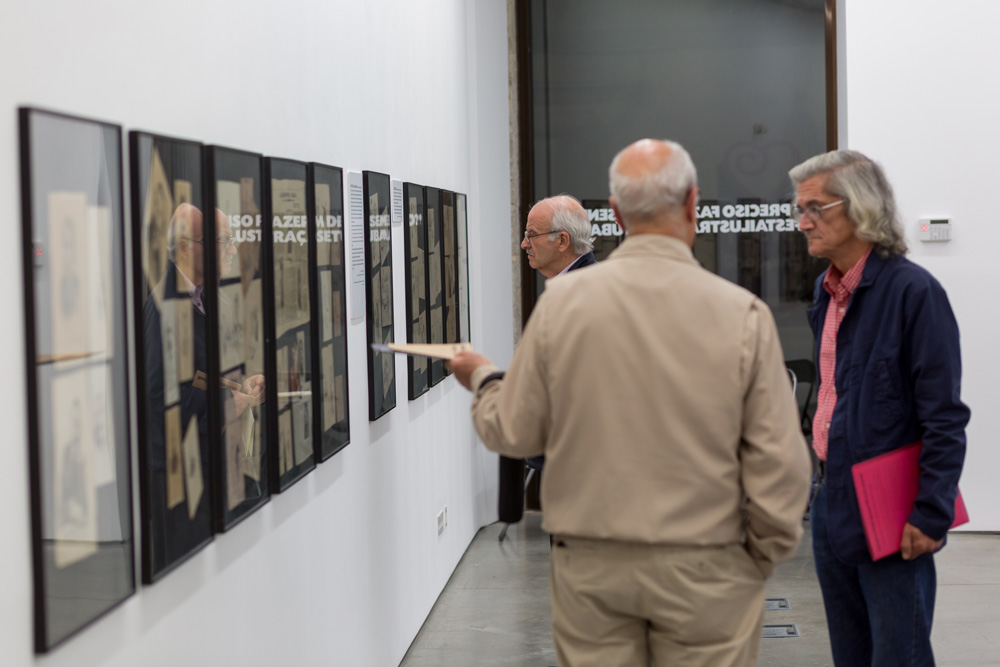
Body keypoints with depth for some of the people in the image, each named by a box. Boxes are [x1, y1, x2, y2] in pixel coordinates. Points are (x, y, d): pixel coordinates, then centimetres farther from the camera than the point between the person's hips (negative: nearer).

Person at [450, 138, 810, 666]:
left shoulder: (561, 301, -6)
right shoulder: (741, 313, -10)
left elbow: (513, 433, 1)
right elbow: (779, 460, -8)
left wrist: (483, 379, 22)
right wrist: (762, 555, 9)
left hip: (589, 566, 2)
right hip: (703, 567, -2)